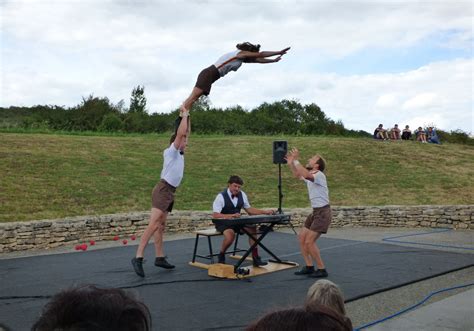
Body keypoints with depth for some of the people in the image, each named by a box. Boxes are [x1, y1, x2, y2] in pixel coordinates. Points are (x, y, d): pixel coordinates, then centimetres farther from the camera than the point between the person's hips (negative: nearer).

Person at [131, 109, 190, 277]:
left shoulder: (180, 154, 17)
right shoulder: (170, 152, -6)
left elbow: (186, 133, 23)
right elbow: (180, 133, -14)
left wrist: (188, 117, 20)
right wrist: (184, 116, -3)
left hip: (170, 192, 10)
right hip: (163, 190, -10)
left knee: (161, 226, 10)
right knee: (153, 225, -17)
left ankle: (159, 257, 14)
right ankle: (138, 258, -20)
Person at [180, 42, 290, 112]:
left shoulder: (243, 58, 21)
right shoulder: (241, 53, -4)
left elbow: (258, 60, 32)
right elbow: (261, 55, -3)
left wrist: (274, 60, 37)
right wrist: (279, 52, 3)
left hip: (209, 75, 9)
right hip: (209, 74, -9)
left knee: (193, 98, -1)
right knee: (192, 98, -17)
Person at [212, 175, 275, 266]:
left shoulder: (242, 194, 2)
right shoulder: (221, 196, -15)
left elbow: (249, 209, 10)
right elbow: (215, 215, -22)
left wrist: (265, 212, -2)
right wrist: (231, 216, -36)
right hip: (223, 223, -5)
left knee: (252, 228, -20)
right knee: (230, 235, -35)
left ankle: (255, 258, -13)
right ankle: (221, 255, -5)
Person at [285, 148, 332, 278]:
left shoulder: (319, 175, -18)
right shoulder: (310, 176, 10)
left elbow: (306, 174, -40)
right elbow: (298, 175, 29)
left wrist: (296, 160, -32)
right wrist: (290, 163, 13)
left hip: (322, 212, -10)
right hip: (315, 212, 10)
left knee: (309, 242, -11)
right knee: (301, 238, 10)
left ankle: (321, 269, 0)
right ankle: (309, 267, 18)